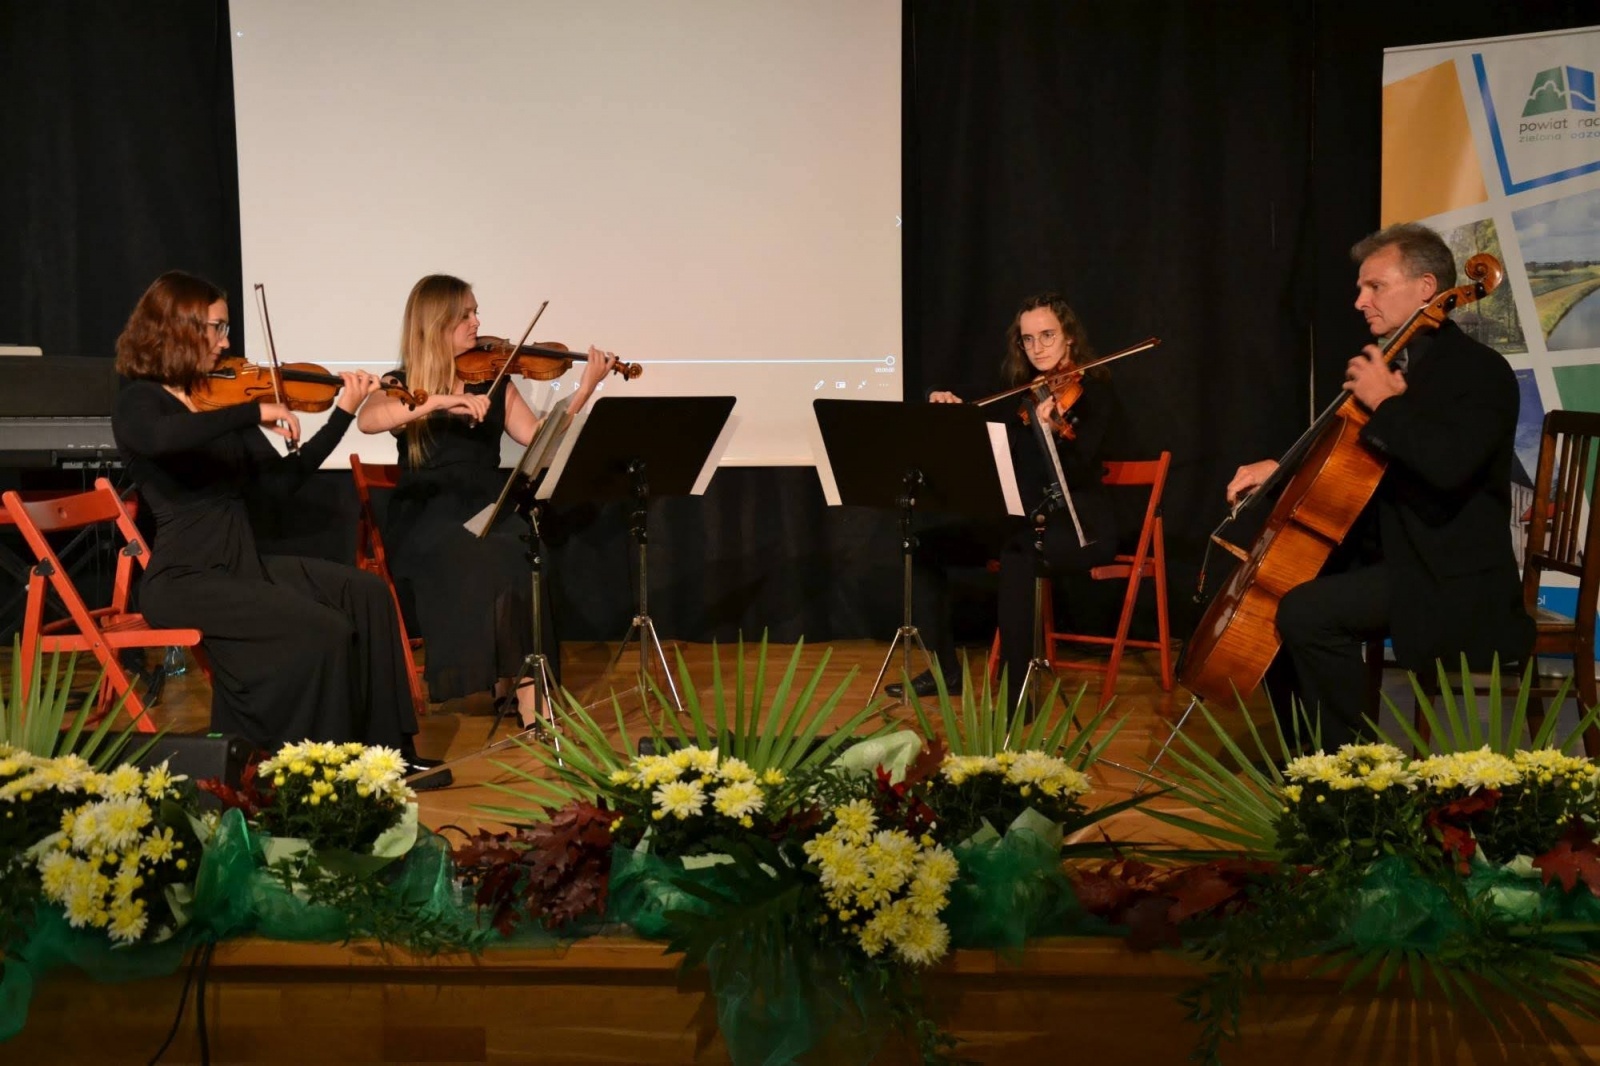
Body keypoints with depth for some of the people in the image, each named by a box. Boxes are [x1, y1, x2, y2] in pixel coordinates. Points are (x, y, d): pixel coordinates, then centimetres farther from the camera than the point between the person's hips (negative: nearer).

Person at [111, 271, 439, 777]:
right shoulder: (140, 401, -9)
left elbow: (276, 484, 8)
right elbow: (161, 439, -36)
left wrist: (343, 413, 4)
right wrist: (254, 411, -32)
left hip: (242, 562, 7)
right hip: (186, 577, -7)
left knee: (367, 595, -6)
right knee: (323, 633, -23)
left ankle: (386, 752, -3)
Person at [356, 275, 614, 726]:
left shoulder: (493, 380, 14)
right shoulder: (402, 385, 5)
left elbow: (537, 437, 4)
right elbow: (366, 420, -17)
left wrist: (585, 388, -5)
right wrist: (439, 400, -27)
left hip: (487, 508, 2)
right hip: (426, 516, -2)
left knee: (515, 552, -33)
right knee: (478, 556, -36)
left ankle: (530, 703, -31)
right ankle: (516, 677, -25)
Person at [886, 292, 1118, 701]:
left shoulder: (1093, 392, -8)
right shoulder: (1022, 392, 10)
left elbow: (1074, 474, -21)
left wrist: (1049, 429, -40)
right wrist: (946, 404, -5)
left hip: (1079, 527, -7)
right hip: (1023, 520, 7)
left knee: (1017, 555, -38)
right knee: (927, 545, -5)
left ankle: (1018, 689, -32)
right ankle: (944, 669, 2)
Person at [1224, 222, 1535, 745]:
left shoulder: (1481, 371, -14)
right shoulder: (1389, 363, 13)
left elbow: (1448, 464, -33)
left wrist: (1384, 403, -22)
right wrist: (1281, 467, 8)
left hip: (1451, 578, -10)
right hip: (1391, 553, 10)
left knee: (1306, 613, -26)